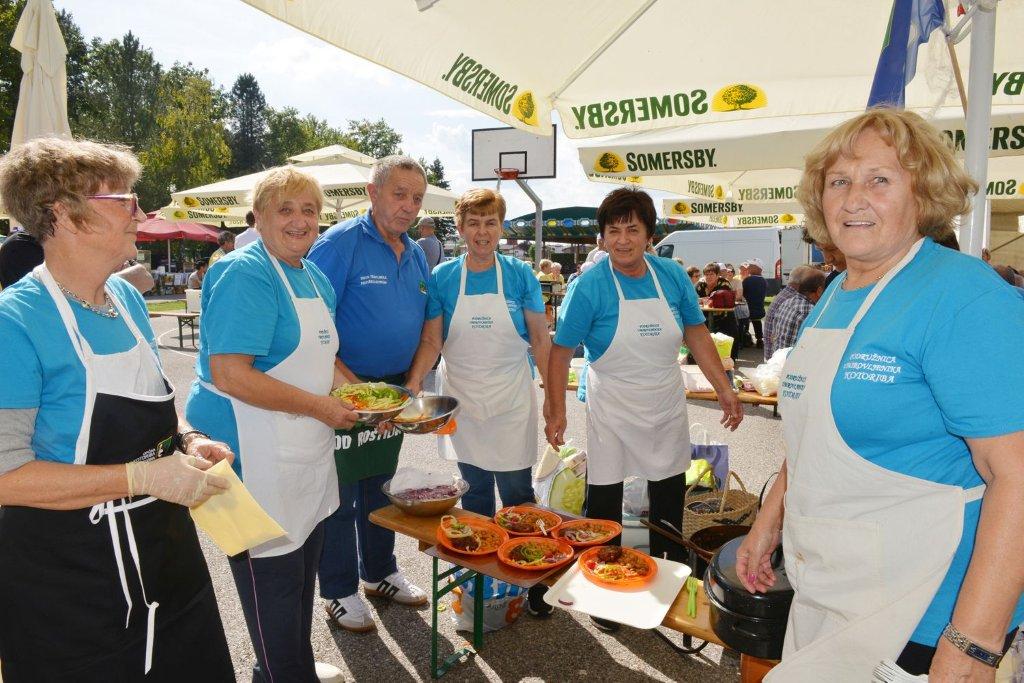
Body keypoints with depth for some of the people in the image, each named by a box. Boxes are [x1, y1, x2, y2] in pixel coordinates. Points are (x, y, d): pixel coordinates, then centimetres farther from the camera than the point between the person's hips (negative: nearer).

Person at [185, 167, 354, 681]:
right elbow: (228, 374, -24)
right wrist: (318, 406, -20)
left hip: (306, 452, 9)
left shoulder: (315, 277, 10)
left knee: (301, 569, 22)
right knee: (273, 576, 5)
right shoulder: (245, 274, -17)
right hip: (257, 458, -9)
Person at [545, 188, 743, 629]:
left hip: (666, 406, 4)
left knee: (669, 494, 16)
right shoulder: (589, 286, -15)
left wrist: (725, 389, 1)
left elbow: (696, 334, 4)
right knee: (604, 499, 4)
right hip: (611, 410, -4)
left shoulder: (672, 276, -3)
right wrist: (556, 411, -18)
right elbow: (561, 351, -13)